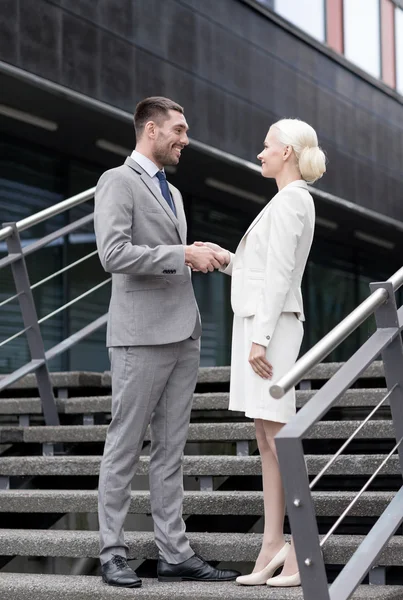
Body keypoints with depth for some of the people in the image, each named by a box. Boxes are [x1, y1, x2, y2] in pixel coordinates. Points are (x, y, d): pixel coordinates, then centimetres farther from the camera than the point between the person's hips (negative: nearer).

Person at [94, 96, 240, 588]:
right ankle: (113, 555, 6)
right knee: (124, 449, -1)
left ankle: (175, 554, 12)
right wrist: (183, 255, -15)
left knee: (170, 450, 8)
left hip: (182, 334, 8)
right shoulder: (118, 182, -5)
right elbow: (114, 254, -18)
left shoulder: (171, 192, 22)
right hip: (141, 335, -8)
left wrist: (202, 258, 7)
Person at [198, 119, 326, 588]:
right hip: (260, 324, 10)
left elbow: (278, 274, -18)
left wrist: (259, 338, -21)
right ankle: (272, 546, 8)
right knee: (266, 437, 7)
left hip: (268, 325, -10)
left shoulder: (287, 202, -11)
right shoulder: (295, 202, 19)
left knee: (277, 434, -9)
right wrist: (226, 259, 14)